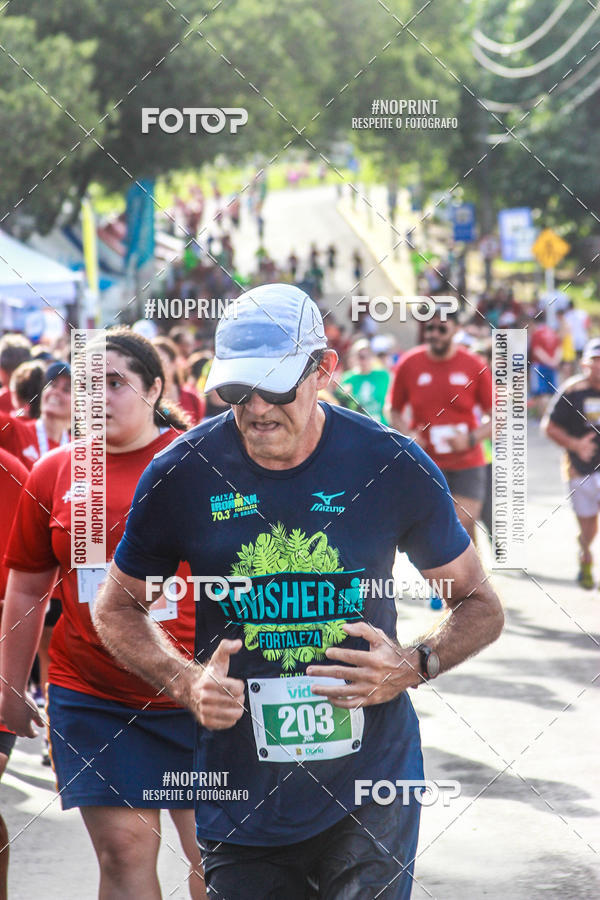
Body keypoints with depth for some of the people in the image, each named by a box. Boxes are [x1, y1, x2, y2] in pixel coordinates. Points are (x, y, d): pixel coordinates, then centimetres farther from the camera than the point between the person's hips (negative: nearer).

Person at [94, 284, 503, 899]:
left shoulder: (393, 466, -5)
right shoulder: (182, 474, -4)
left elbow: (479, 605, 7)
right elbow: (117, 607, 10)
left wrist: (417, 666, -13)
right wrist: (185, 683, -8)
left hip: (369, 790, -1)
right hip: (240, 796, 1)